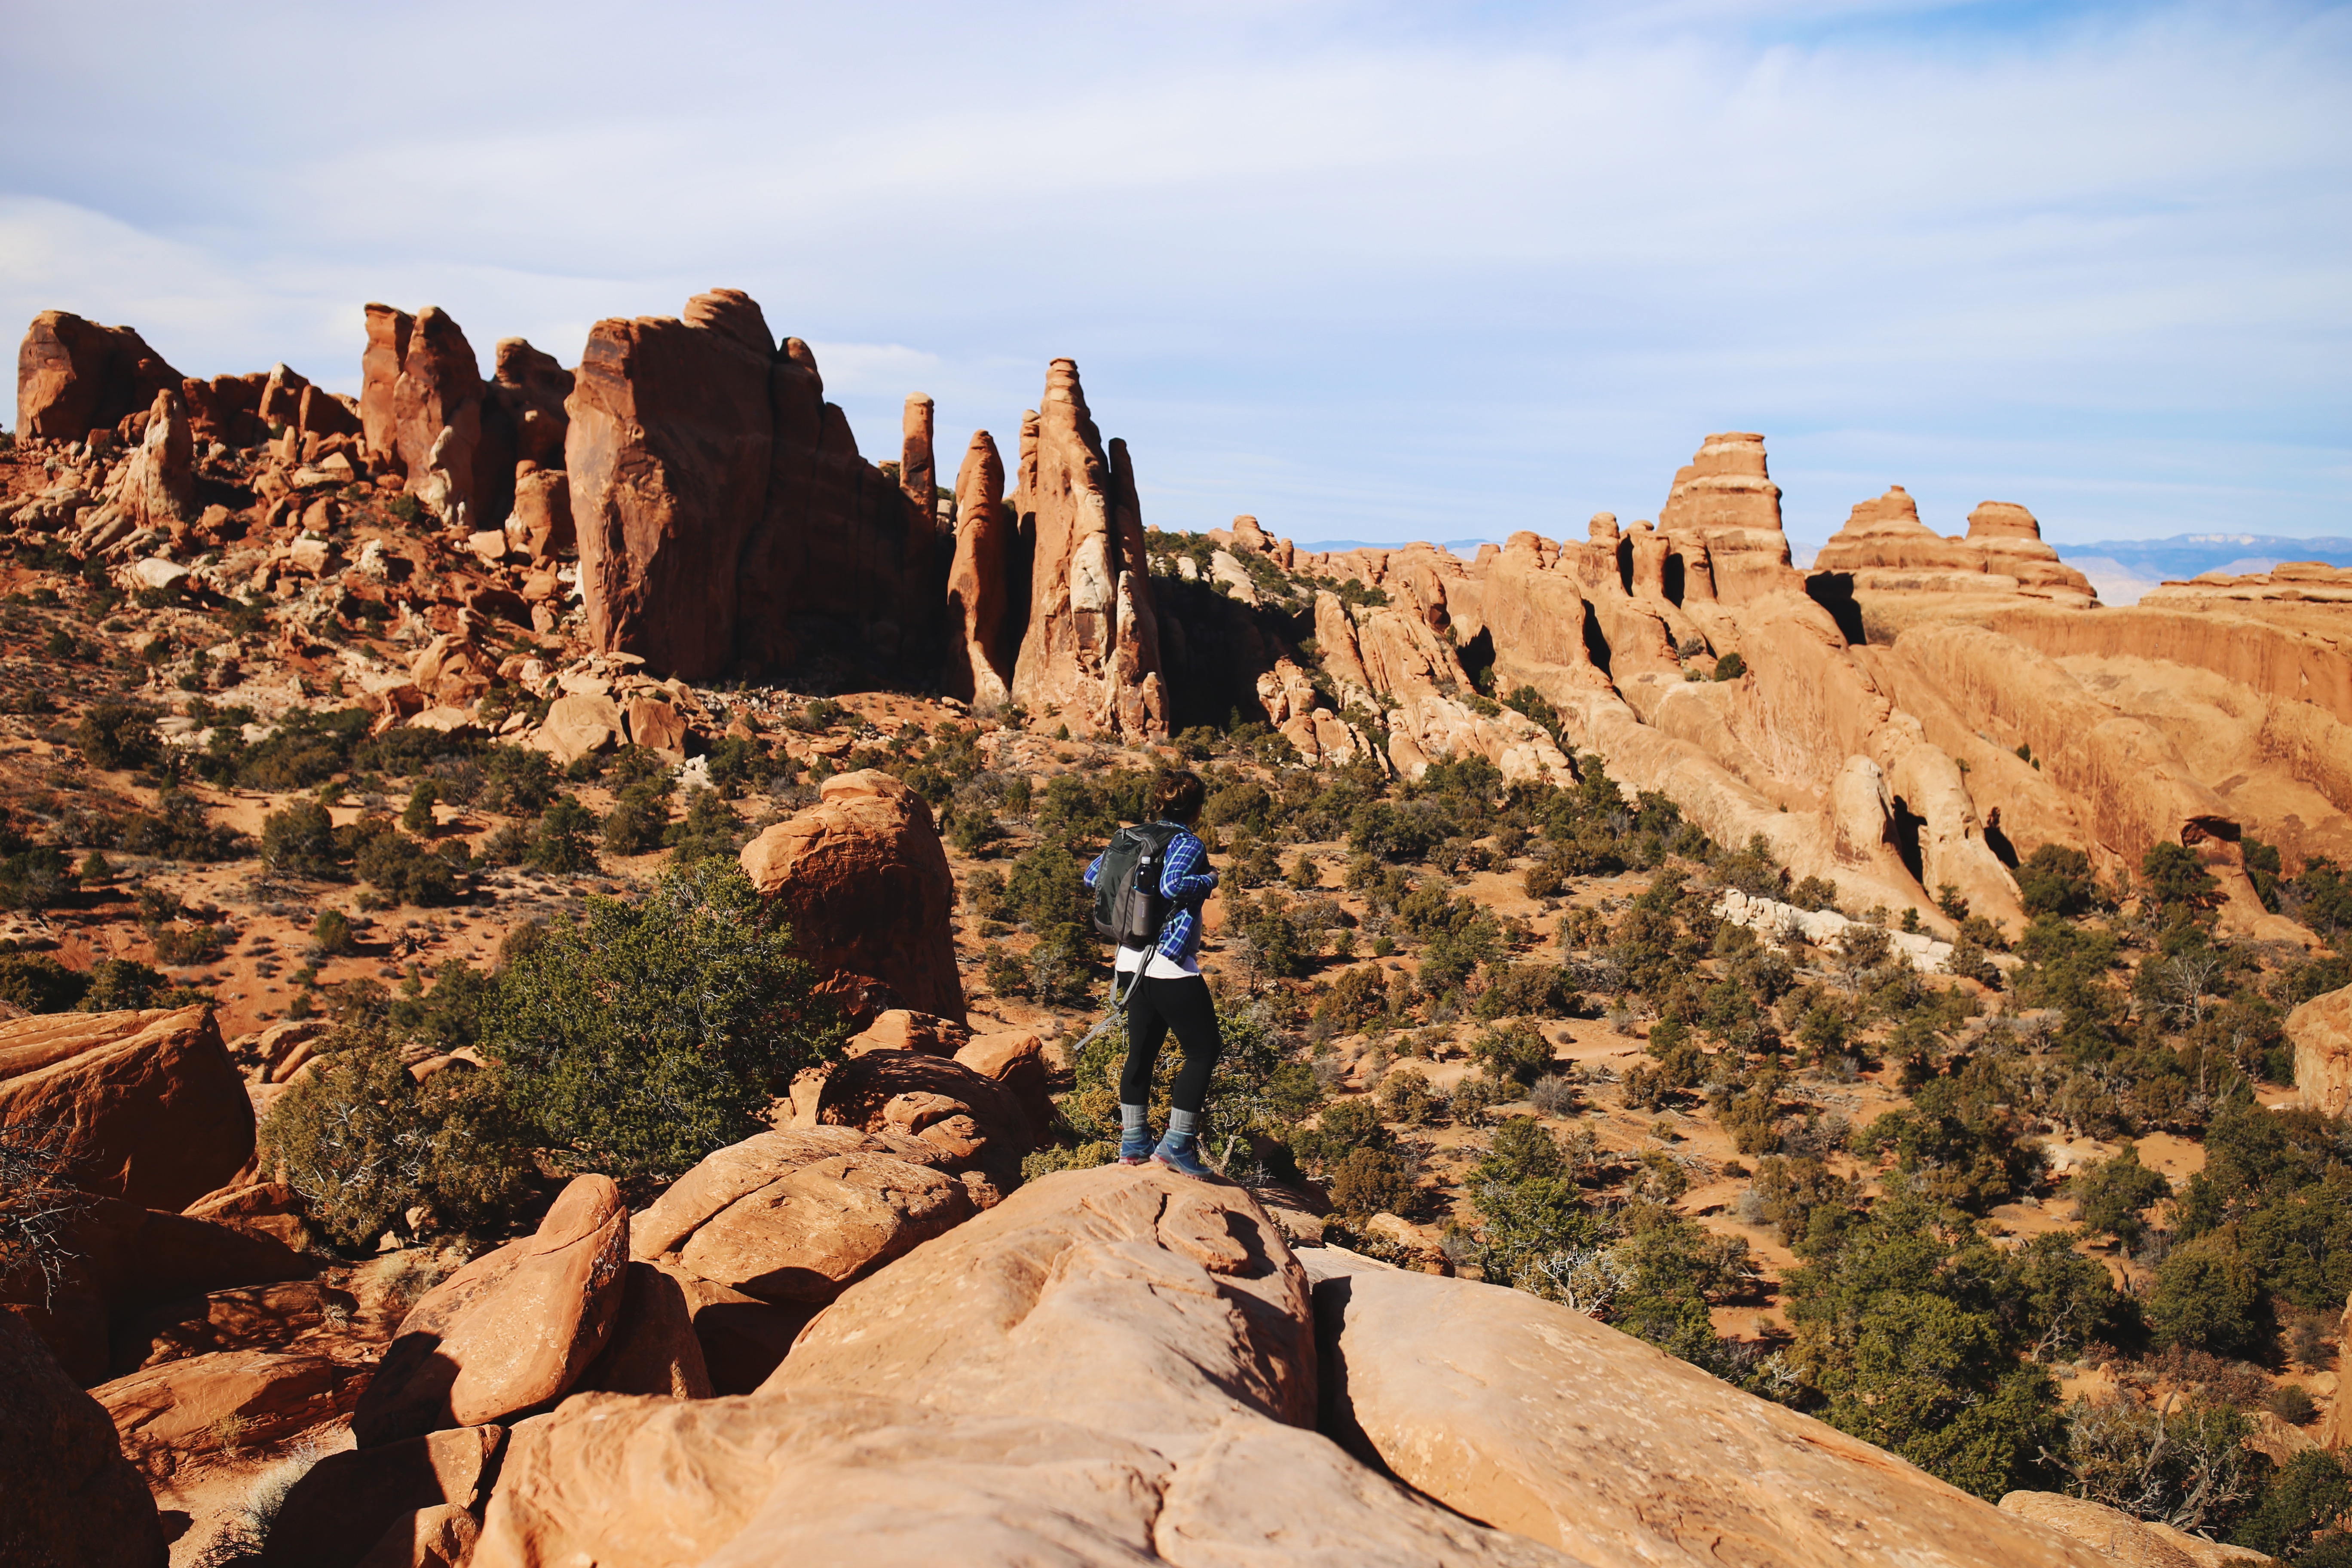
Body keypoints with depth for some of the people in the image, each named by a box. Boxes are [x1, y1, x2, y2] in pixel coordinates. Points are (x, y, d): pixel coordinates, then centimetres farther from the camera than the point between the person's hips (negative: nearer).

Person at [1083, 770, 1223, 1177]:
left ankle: (1133, 1142, 20)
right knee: (1203, 1051, 2)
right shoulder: (1189, 845, -12)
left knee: (1142, 1051, 16)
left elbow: (1092, 876, 14)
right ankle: (1177, 1144, -1)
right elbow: (1173, 887, -28)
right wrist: (1209, 880, -11)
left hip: (1132, 961, 8)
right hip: (1172, 967, -8)